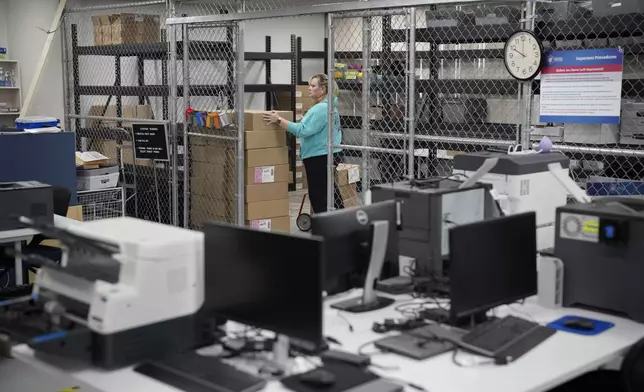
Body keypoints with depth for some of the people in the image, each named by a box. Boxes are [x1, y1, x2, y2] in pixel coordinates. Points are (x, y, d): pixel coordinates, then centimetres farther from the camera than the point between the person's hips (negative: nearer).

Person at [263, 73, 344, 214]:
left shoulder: (321, 109, -20)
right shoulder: (329, 106, 14)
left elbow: (302, 130, -26)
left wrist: (279, 120, -25)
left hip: (319, 157, -11)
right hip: (327, 154, 11)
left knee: (318, 195, -4)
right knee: (328, 193, 16)